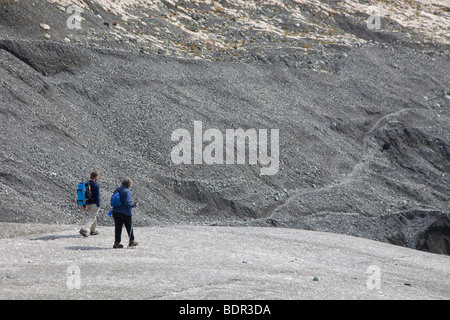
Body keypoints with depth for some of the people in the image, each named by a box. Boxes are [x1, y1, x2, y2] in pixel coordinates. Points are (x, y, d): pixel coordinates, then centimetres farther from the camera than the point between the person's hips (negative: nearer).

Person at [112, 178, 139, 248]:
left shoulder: (117, 190, 9)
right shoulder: (127, 191, -16)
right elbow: (127, 203, -22)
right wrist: (134, 205, -6)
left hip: (115, 212, 7)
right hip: (125, 213, -7)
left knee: (118, 227, 8)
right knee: (129, 227, 10)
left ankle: (117, 243, 5)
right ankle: (131, 241, 20)